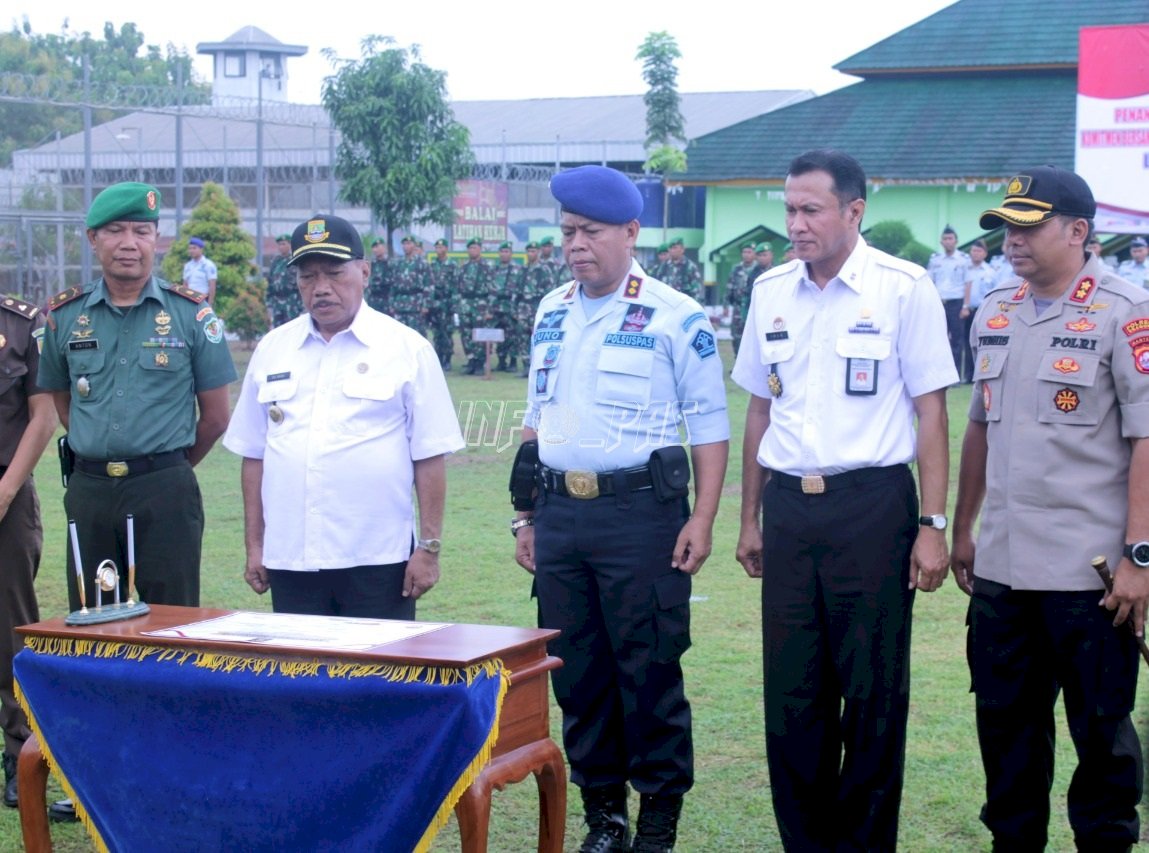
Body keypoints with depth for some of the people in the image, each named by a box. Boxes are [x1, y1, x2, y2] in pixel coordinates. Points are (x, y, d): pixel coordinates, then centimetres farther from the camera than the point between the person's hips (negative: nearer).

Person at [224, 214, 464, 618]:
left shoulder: (407, 349, 0)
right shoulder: (272, 349, 11)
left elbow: (429, 457, -2)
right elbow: (254, 454, 13)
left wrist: (429, 548, -6)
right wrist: (254, 544, 10)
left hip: (379, 559, -3)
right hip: (290, 559, 3)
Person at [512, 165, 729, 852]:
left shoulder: (675, 318, -6)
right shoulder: (551, 314, 12)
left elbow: (711, 426, -5)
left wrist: (702, 520, -13)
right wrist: (527, 517, 15)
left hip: (640, 511, -6)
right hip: (560, 509, 6)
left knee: (649, 670, 0)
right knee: (577, 672, 10)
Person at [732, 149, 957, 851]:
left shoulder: (903, 288, -5)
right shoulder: (771, 291, 8)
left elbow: (931, 410, -5)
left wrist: (933, 525, -9)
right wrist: (750, 520, 15)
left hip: (872, 505, -4)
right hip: (789, 508, 4)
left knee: (873, 693, 3)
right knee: (792, 692, 8)